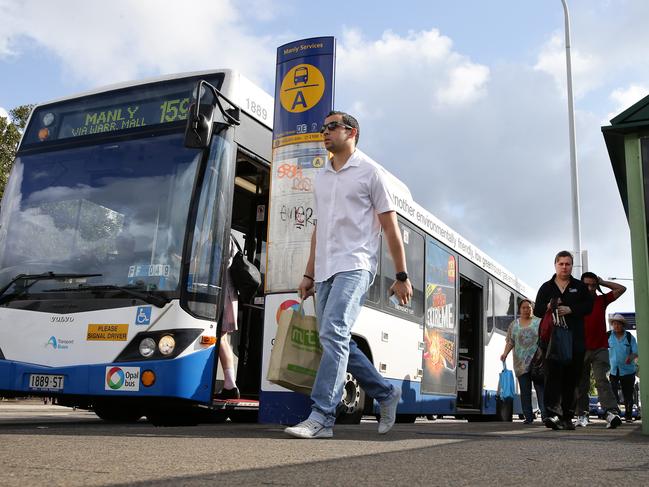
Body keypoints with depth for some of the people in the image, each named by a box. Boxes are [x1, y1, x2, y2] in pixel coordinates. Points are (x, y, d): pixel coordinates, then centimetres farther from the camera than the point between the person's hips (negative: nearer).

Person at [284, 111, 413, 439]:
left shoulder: (369, 171, 2)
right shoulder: (321, 177, 20)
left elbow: (390, 227, 0)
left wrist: (402, 276, -4)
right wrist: (309, 274, 18)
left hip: (354, 267, -7)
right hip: (324, 272, 7)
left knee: (333, 334, -21)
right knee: (338, 342, 6)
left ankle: (321, 418, -21)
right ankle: (386, 394, 23)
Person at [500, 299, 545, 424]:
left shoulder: (539, 322, 7)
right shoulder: (514, 325, 13)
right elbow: (510, 342, 11)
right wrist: (505, 353, -4)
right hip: (521, 363, 2)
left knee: (540, 387, -10)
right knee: (525, 390, 3)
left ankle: (545, 413, -10)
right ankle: (528, 416, 8)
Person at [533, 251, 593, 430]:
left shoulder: (580, 287, 16)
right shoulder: (546, 287, 15)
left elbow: (588, 306, 4)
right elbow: (537, 310, 11)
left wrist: (570, 309, -11)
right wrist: (548, 307, -10)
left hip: (575, 338, 1)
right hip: (553, 336, -1)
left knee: (571, 378, 1)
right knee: (553, 374, -14)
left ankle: (566, 417, 7)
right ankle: (551, 413, -22)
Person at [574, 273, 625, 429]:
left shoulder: (601, 300, 10)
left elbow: (621, 289, 10)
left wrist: (602, 282, 9)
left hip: (600, 349, 0)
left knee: (602, 379, -15)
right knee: (581, 384, 4)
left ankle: (612, 413, -25)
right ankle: (582, 415, 10)